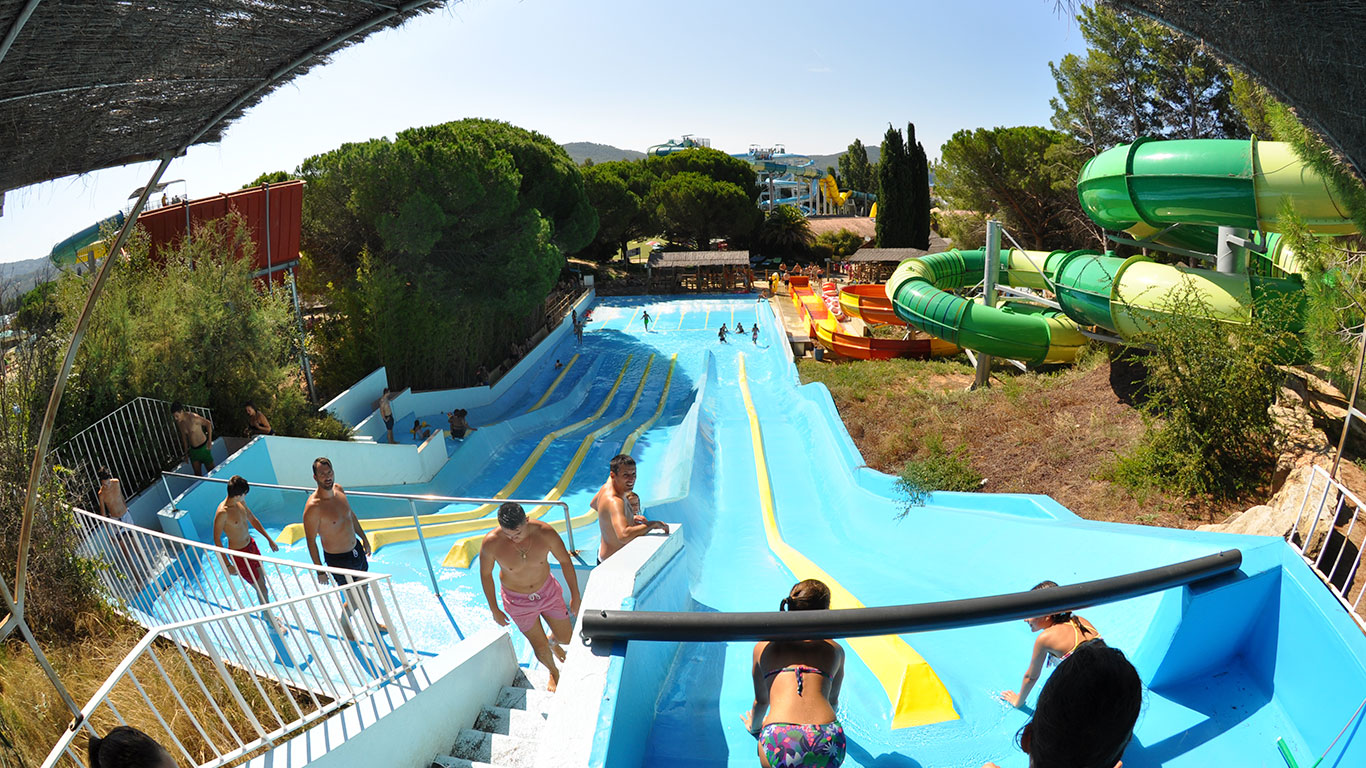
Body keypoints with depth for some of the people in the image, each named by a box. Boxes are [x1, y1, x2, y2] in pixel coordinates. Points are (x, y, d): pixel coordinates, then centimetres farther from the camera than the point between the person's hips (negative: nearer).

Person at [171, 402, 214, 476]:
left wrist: (209, 440, -15)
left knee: (211, 470, 4)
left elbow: (208, 423, -12)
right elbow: (184, 437, 11)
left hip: (203, 447, -6)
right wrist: (186, 453, 14)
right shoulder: (179, 423, -1)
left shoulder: (193, 417, -22)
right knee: (197, 473, 9)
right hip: (193, 450, 6)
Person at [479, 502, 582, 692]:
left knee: (566, 638, 13)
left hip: (548, 591, 2)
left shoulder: (544, 532, -27)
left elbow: (565, 562, -11)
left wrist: (575, 596, -3)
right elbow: (485, 574, -10)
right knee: (540, 648, 8)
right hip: (518, 601, -1)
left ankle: (552, 642, 52)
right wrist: (494, 610, -1)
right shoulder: (491, 543, -29)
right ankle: (553, 672, 43)